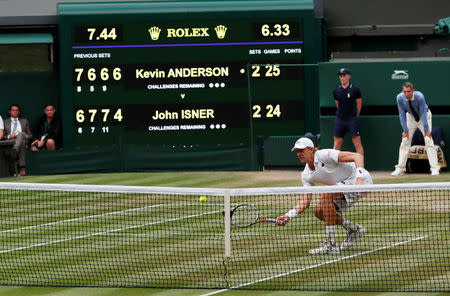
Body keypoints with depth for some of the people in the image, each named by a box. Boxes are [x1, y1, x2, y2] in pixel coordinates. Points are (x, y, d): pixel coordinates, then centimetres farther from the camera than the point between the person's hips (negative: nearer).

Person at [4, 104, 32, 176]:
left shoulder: (24, 121, 30)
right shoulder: (5, 122, 25)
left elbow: (30, 135, 23)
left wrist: (25, 136, -2)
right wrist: (9, 136, -8)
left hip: (23, 141, 1)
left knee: (21, 134, -39)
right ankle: (22, 167, -56)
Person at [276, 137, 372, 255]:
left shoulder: (325, 155, -21)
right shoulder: (306, 175, 3)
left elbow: (358, 156, -27)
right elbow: (305, 201, 1)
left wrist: (359, 178, -41)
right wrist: (288, 216, -13)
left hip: (361, 180, -9)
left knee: (326, 195, -28)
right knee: (319, 212, 1)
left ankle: (330, 244, -25)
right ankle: (354, 229, 18)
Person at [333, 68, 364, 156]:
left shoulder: (355, 89, -2)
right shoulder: (336, 91, 8)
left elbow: (359, 104, 4)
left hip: (352, 120, -4)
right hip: (339, 119, 4)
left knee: (357, 143, -7)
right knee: (337, 144, 6)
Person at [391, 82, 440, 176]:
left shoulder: (419, 97, -34)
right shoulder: (400, 98, -25)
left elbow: (423, 113, -28)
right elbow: (402, 114, -16)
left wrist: (426, 130, -27)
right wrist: (405, 130, -17)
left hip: (424, 116, -3)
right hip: (410, 117, 3)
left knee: (428, 140, -14)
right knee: (405, 141, -4)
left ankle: (434, 168, -15)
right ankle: (400, 168, -1)